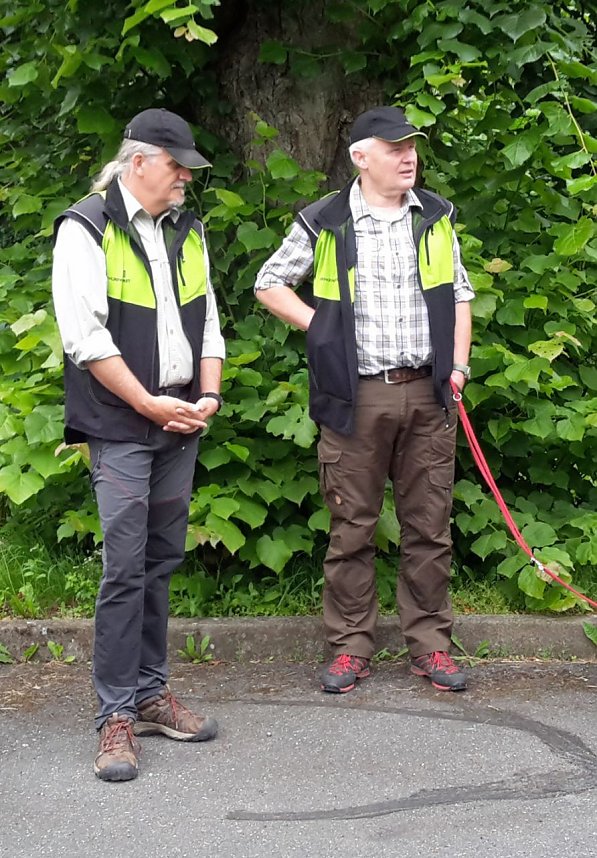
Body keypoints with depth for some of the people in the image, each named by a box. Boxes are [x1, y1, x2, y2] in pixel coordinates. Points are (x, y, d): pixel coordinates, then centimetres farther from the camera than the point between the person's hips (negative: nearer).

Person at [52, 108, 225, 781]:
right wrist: (150, 404, -13)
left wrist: (207, 396, 3)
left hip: (180, 424, 7)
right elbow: (85, 335, -13)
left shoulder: (187, 233, 15)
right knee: (125, 566, -9)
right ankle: (118, 715, -3)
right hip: (119, 428, -6)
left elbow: (206, 322, 19)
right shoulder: (86, 229, -6)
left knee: (162, 561, 11)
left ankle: (150, 693, 20)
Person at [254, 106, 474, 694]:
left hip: (428, 393, 3)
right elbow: (270, 284, 7)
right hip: (357, 397, -3)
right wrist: (319, 327, -3)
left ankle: (430, 646, 16)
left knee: (429, 525, 6)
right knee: (352, 528, 3)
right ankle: (350, 648, 13)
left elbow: (460, 293, 17)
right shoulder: (325, 224, -1)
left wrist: (458, 363, 6)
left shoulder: (435, 216, 10)